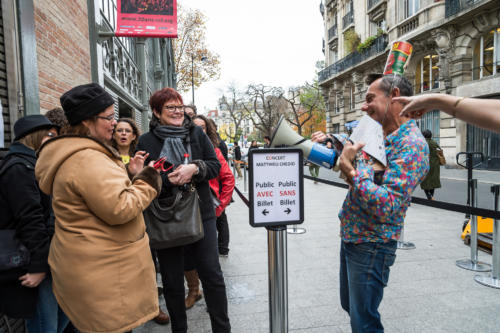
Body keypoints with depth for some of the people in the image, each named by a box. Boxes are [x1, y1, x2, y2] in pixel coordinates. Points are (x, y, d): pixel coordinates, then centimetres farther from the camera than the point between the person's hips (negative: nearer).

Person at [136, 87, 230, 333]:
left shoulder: (197, 133, 5)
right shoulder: (146, 141, -1)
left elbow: (215, 165, 2)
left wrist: (195, 168, -17)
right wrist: (167, 180, -20)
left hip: (201, 214, 1)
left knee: (212, 274, 8)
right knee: (172, 282, 13)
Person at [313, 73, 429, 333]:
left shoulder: (411, 144, -22)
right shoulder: (378, 136, 6)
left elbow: (386, 206, -31)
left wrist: (350, 170, -26)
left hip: (371, 245, -9)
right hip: (350, 237, 9)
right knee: (349, 305, 25)